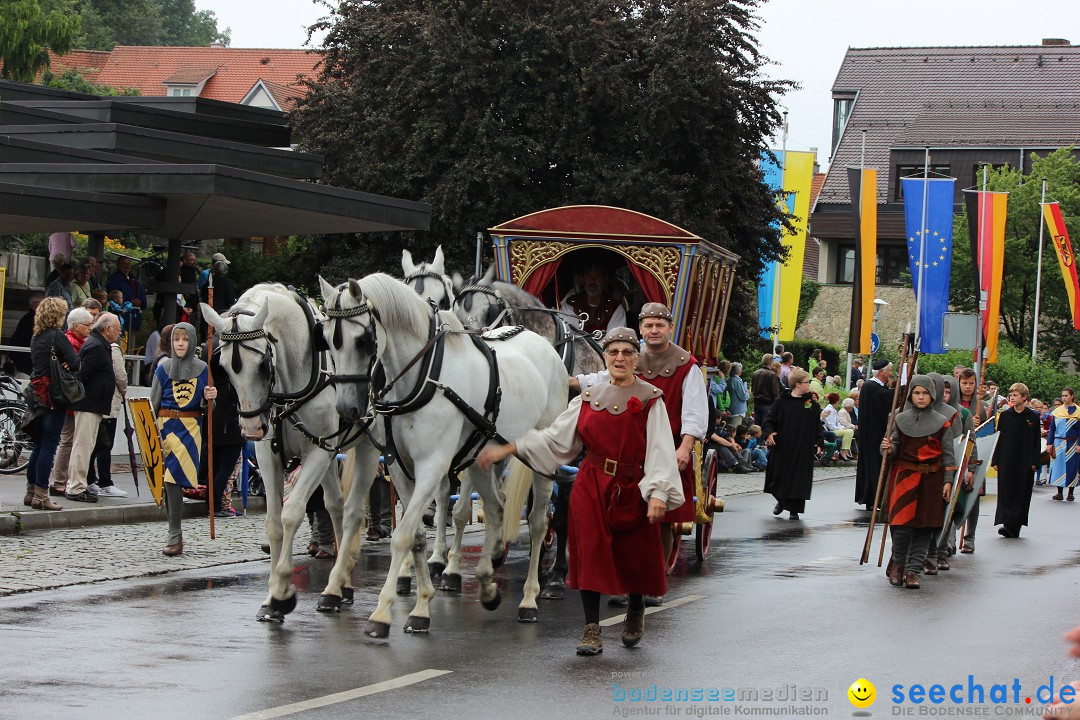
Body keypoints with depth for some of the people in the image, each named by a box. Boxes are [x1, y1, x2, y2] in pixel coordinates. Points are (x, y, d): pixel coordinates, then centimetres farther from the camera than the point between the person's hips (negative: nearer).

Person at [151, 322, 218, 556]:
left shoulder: (201, 369, 4)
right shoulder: (163, 369, 5)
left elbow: (203, 405, 10)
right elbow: (153, 403, 7)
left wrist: (208, 398, -13)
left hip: (191, 427, -1)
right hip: (167, 425, 1)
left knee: (175, 477, -9)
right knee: (171, 479, -1)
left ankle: (175, 537, -6)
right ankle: (175, 535, 6)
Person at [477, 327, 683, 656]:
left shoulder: (651, 400, -2)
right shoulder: (588, 399, 9)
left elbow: (660, 450, -9)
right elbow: (554, 437, 13)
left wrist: (658, 493, -22)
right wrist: (506, 450, 9)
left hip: (632, 489, -2)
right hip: (592, 487, 3)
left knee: (634, 554, 4)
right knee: (589, 552, -5)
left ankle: (636, 611, 36)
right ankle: (592, 630, 0)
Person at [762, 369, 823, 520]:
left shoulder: (813, 405, 5)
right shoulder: (782, 402, -1)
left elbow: (818, 426, 7)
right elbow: (770, 420, 1)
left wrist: (818, 443, -2)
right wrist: (769, 432, -16)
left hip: (803, 449, 1)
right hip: (782, 447, -1)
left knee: (799, 478, -2)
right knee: (780, 477, 8)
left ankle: (794, 509, 6)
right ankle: (781, 501, 34)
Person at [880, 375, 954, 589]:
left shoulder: (941, 423, 4)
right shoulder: (900, 420, 5)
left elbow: (948, 454, 5)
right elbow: (894, 447, 10)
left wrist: (948, 481, -1)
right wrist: (888, 449, -13)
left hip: (931, 479, 1)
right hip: (904, 475, -1)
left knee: (925, 528, 0)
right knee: (902, 524, -9)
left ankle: (913, 570, 8)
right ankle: (898, 563, 14)